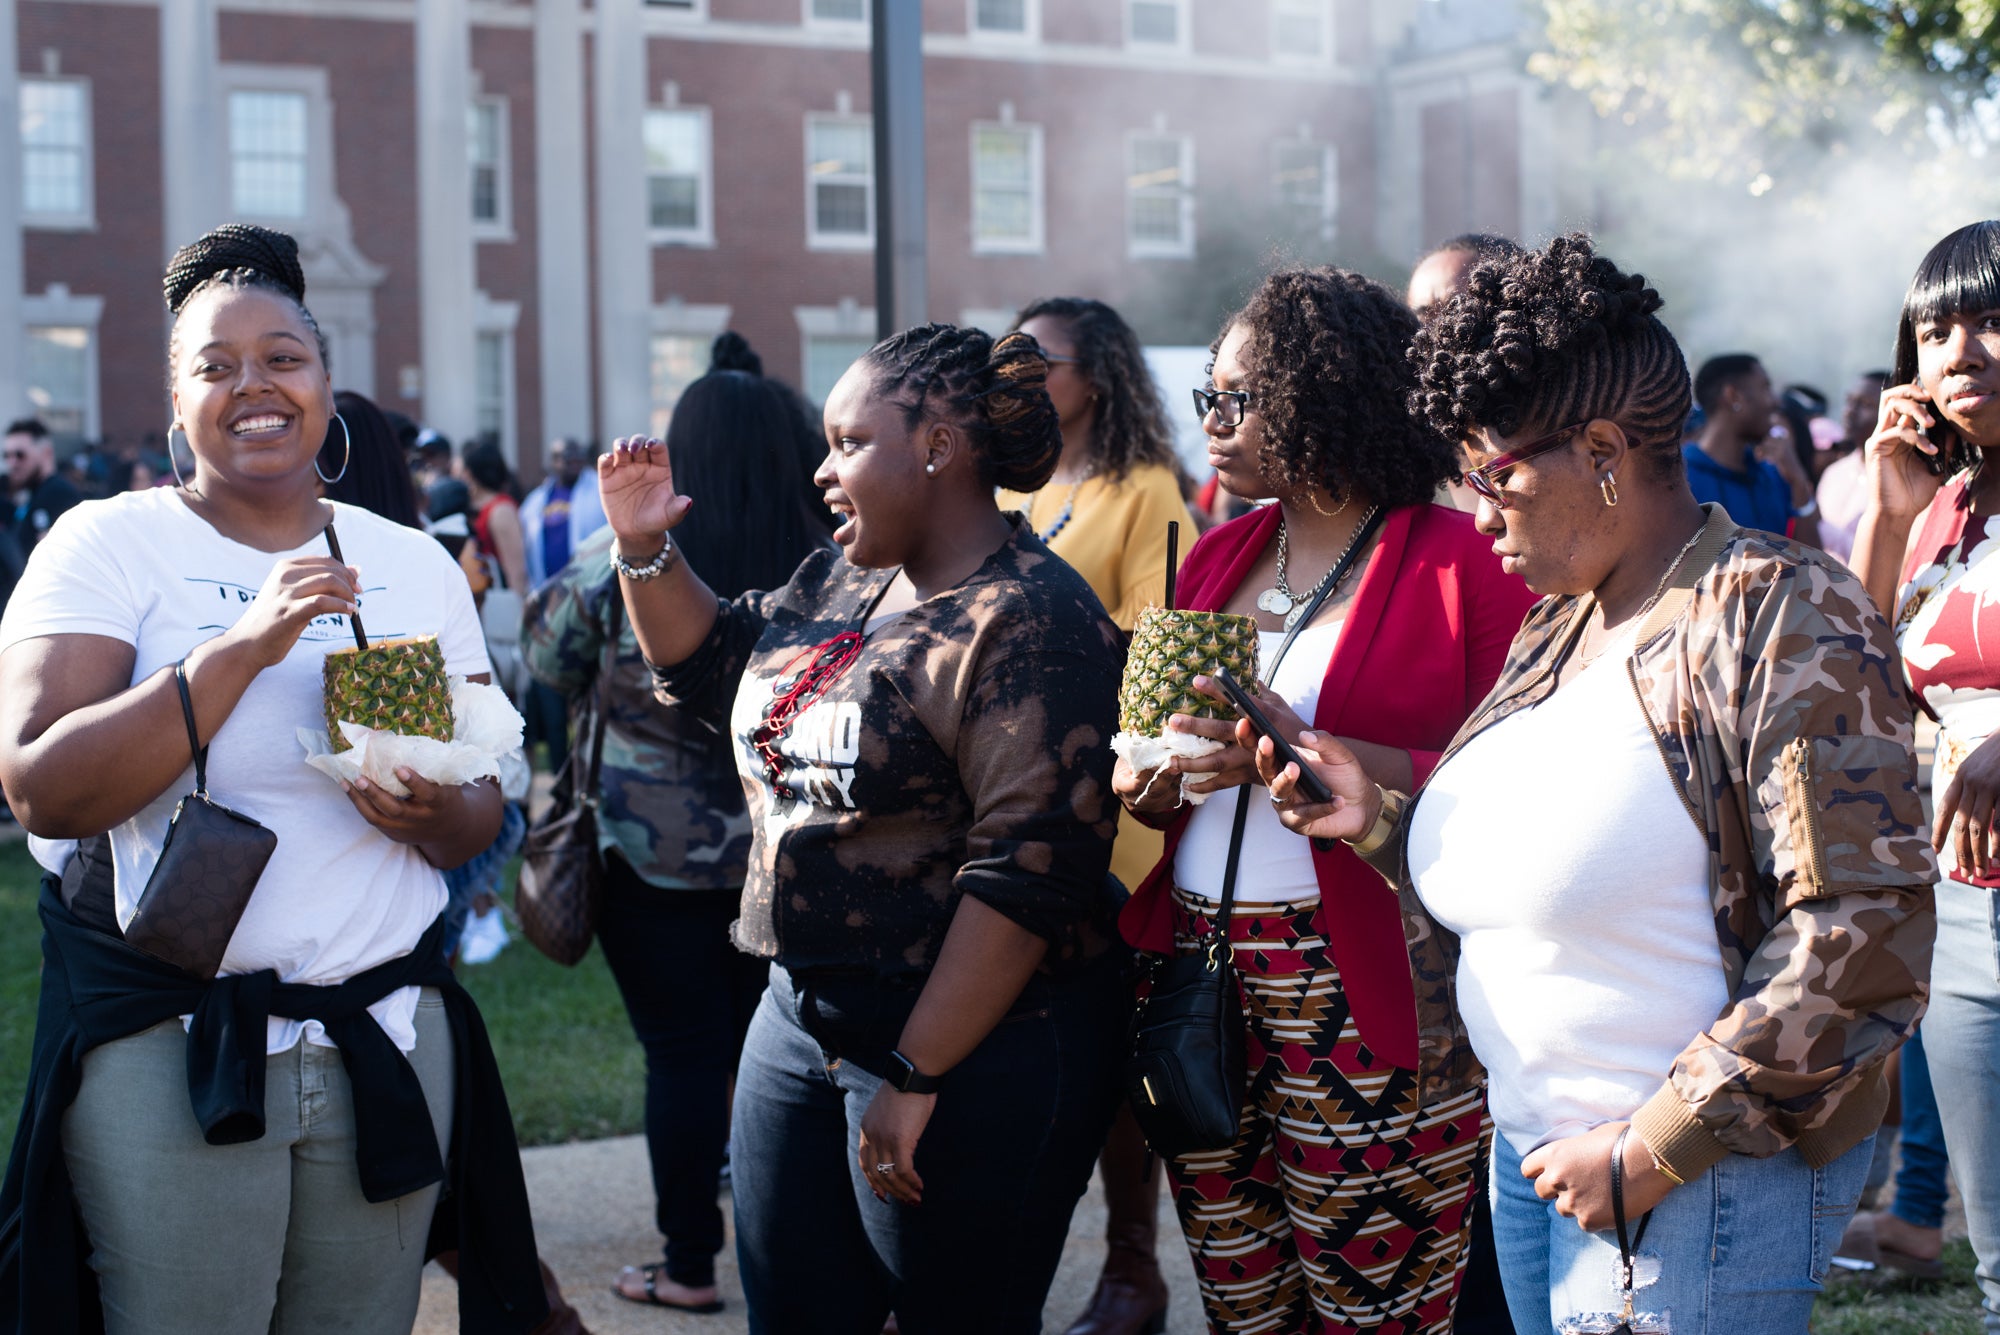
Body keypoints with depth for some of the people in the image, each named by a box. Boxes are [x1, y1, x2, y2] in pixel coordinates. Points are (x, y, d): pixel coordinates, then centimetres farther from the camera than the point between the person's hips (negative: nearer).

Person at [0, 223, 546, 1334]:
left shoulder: (415, 564, 9)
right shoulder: (107, 545, -3)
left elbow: (484, 808, 12)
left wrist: (434, 814, -12)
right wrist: (240, 648, -22)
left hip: (390, 1034, 4)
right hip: (170, 1051, -3)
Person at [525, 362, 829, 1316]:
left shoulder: (620, 561, -12)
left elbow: (551, 666, 2)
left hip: (653, 853, -3)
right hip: (785, 852, 3)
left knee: (682, 1055, 5)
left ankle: (690, 1265, 13)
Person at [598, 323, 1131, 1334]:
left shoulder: (1029, 620, -18)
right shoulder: (840, 583, 10)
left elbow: (1031, 869, -24)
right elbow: (710, 663, 26)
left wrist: (911, 1076, -24)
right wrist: (644, 547, 8)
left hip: (970, 1047, -8)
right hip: (803, 1012, 9)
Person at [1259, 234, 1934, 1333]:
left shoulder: (1782, 615, -14)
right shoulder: (1554, 629, 12)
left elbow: (1865, 929, -21)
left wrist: (1653, 1151, -19)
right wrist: (1383, 821, 0)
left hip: (1703, 1186, -8)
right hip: (1531, 1156, 8)